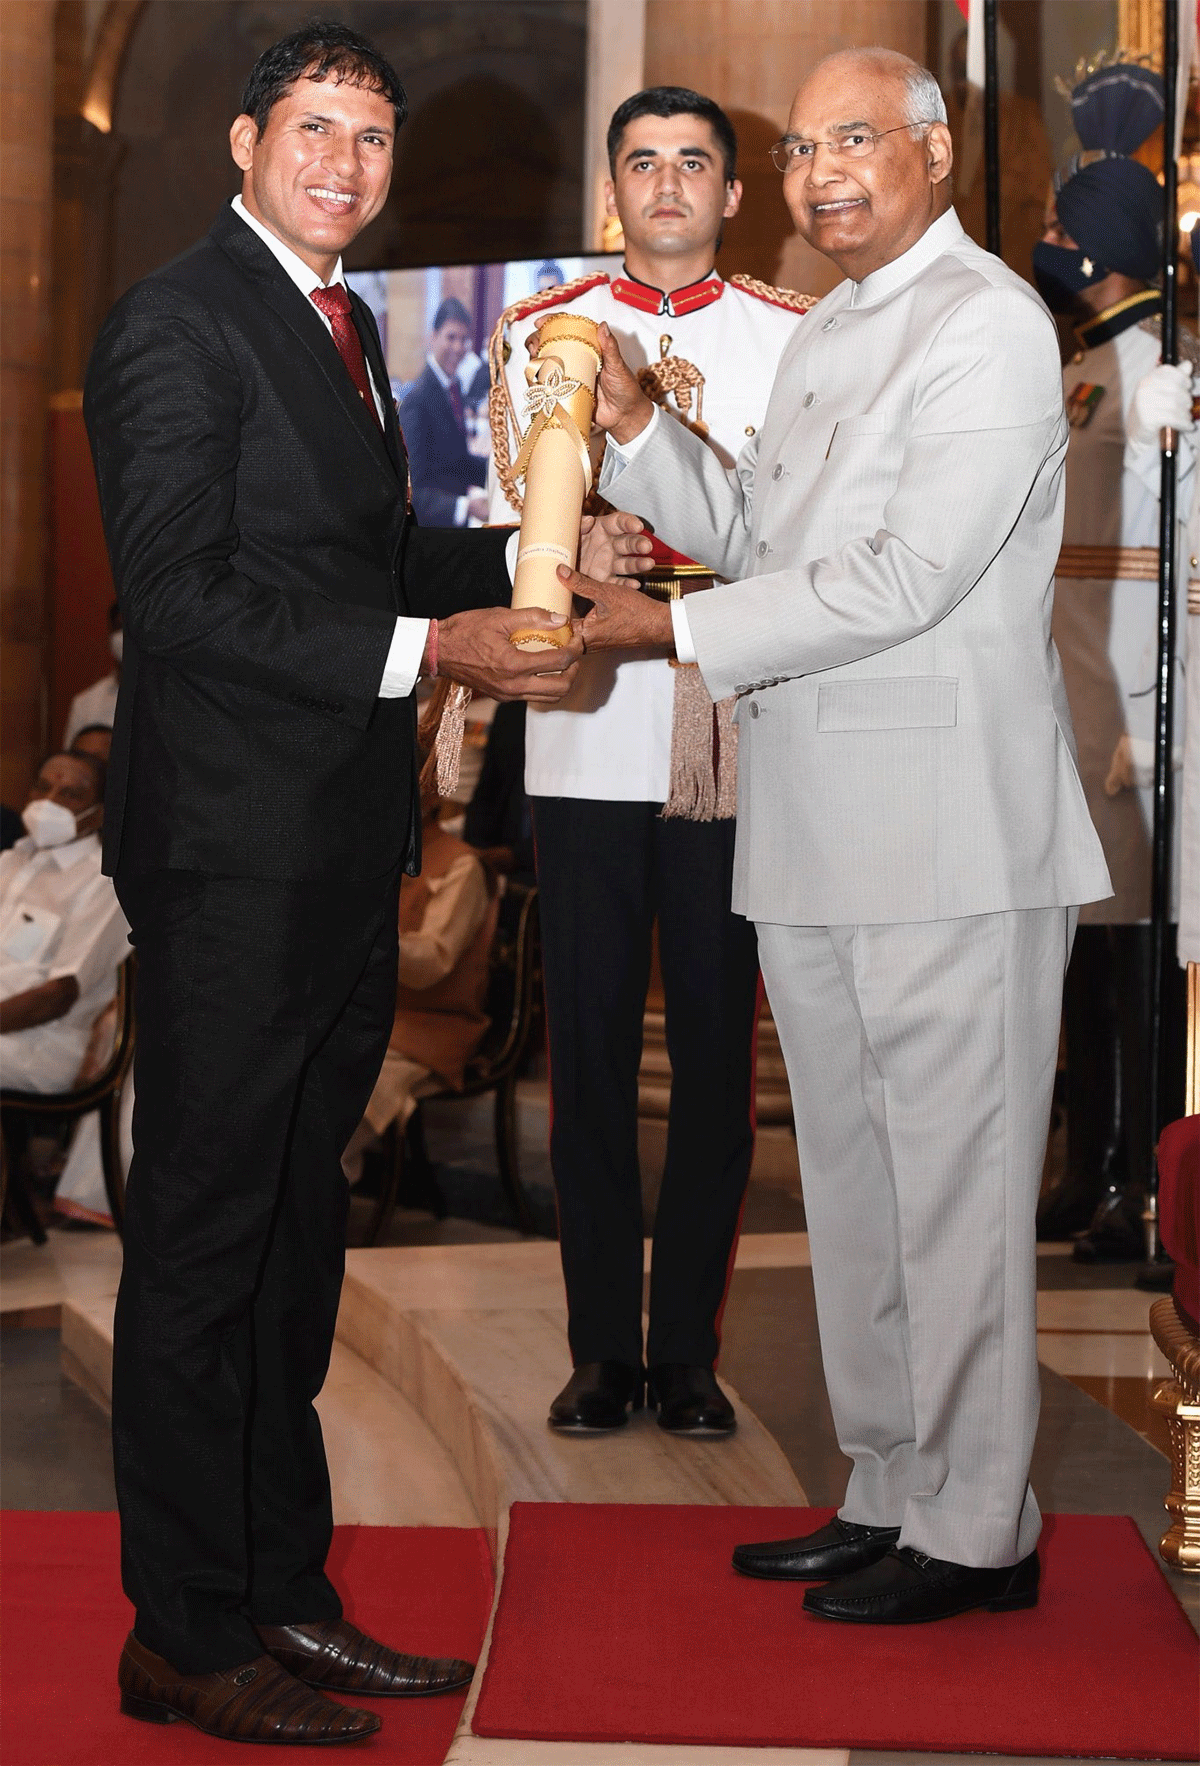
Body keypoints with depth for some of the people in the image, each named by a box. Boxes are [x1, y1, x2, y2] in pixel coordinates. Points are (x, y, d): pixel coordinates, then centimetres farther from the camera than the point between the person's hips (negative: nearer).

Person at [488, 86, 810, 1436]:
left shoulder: (793, 339, 9)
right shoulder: (540, 333, 12)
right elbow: (514, 518, 8)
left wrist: (695, 431, -14)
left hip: (741, 738, 0)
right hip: (589, 732, 1)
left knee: (717, 1048, 3)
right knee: (590, 1046, 3)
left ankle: (688, 1348, 14)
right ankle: (602, 1348, 14)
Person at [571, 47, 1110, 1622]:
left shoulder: (990, 324, -10)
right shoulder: (826, 336, 20)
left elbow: (904, 578, -18)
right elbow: (757, 536, 22)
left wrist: (677, 631, -14)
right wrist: (636, 424, 7)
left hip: (949, 834, -9)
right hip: (816, 837, 9)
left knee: (953, 1187, -1)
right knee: (852, 1185, 14)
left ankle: (976, 1531, 10)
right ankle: (890, 1493, 26)